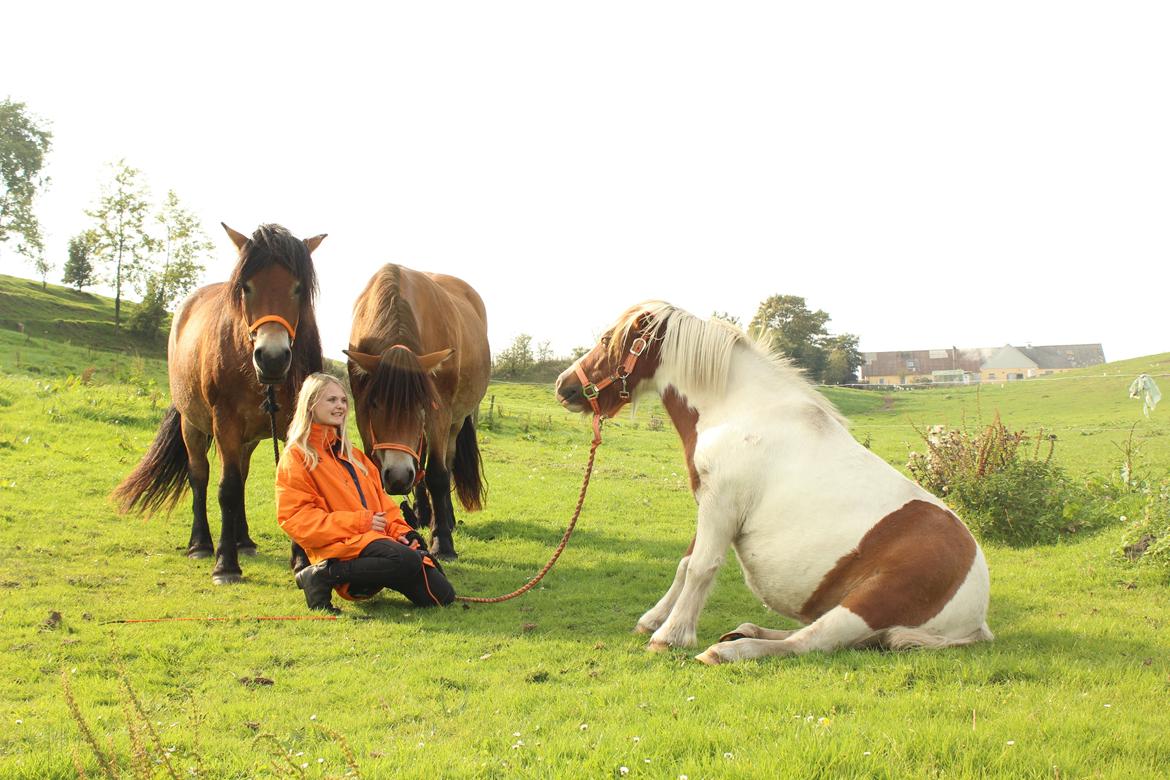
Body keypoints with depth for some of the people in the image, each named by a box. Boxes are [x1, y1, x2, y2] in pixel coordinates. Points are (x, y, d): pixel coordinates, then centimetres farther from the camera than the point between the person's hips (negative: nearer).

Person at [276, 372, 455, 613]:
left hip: (376, 536, 7)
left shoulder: (350, 453, 24)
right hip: (341, 543, -7)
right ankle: (323, 574, -20)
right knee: (408, 560, -36)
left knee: (443, 596, -4)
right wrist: (358, 522, -16)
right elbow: (295, 518, -10)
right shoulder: (296, 457, -1)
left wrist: (400, 530, 1)